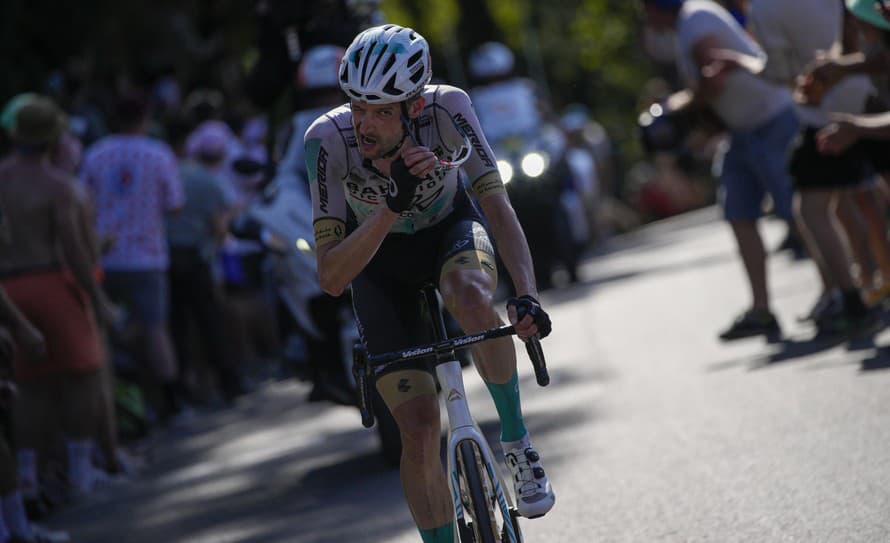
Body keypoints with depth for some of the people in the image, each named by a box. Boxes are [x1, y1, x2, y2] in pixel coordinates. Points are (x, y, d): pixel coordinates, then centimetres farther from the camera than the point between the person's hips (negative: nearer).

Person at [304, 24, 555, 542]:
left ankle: (516, 437, -14)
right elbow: (331, 277, -32)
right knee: (420, 430, -10)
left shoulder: (447, 108, -32)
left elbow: (497, 206, -32)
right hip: (380, 259, 0)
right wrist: (393, 206, -45)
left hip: (451, 227, 0)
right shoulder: (328, 139, -32)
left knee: (470, 298, -37)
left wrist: (527, 294, -48)